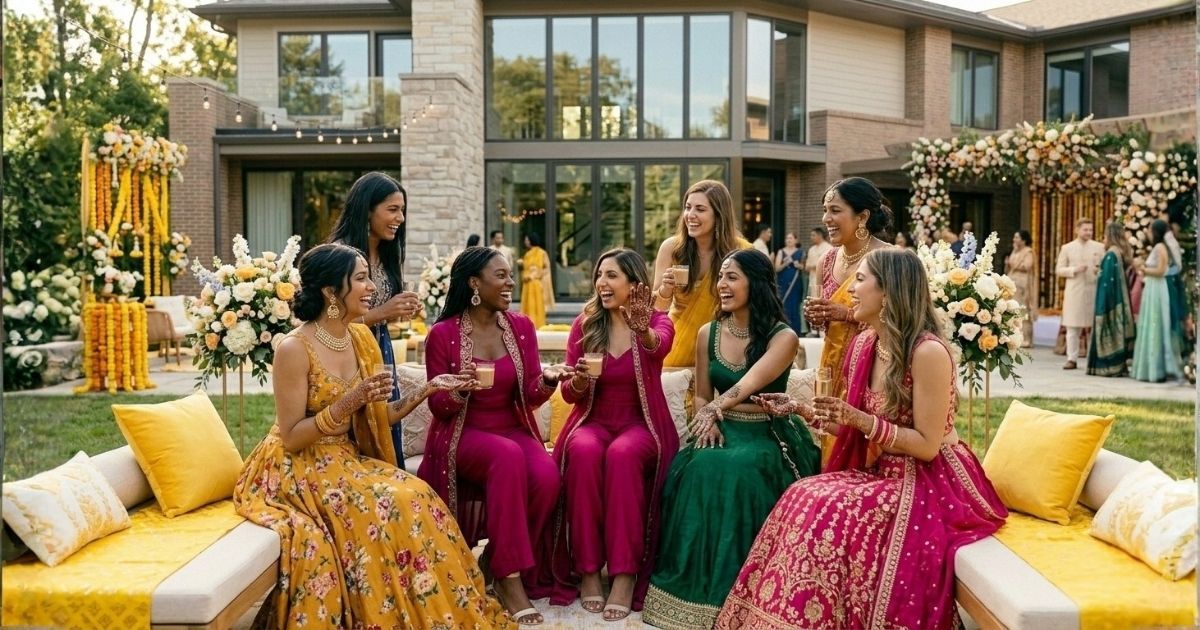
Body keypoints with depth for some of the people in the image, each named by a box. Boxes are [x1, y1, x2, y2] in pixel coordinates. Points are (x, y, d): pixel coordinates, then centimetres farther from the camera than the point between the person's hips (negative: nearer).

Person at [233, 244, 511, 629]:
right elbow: (290, 439, -17)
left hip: (346, 460, 6)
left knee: (415, 497, -18)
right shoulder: (294, 349, -17)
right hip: (297, 470, -6)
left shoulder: (361, 338, 5)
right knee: (383, 507, -28)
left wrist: (427, 390, -5)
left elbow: (378, 418, 7)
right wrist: (348, 401, -27)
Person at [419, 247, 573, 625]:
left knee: (547, 477, -29)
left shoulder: (521, 327, 5)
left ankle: (501, 560, -4)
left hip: (514, 430, 4)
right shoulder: (443, 334, -6)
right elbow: (439, 407, -3)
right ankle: (510, 576, -26)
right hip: (463, 435, -3)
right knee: (508, 456, -37)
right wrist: (459, 390, -25)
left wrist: (547, 380, -19)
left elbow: (531, 396, 3)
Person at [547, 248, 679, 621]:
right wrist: (580, 380, -20)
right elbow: (570, 395, 4)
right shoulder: (584, 325, 6)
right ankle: (587, 569, -26)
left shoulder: (657, 321, -1)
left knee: (623, 454, -35)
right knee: (584, 451, -33)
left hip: (641, 425, -2)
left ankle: (625, 573, -30)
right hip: (593, 422, 2)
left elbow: (658, 346, -27)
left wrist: (643, 332, -51)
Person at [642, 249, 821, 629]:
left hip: (768, 435, -4)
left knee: (740, 471, -34)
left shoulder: (783, 337, -7)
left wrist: (716, 407, -40)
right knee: (700, 469, -28)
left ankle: (735, 592, -18)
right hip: (721, 431, 4)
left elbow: (748, 384, -23)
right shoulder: (708, 334, 7)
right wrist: (708, 421, -7)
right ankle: (698, 588, -15)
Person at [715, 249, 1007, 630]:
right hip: (881, 473, 7)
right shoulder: (863, 345, 5)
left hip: (929, 482, -7)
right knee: (804, 499, -17)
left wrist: (861, 420, -25)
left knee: (834, 515, -27)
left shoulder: (928, 352, -19)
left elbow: (927, 445, -18)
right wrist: (800, 409, 6)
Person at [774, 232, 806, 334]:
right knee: (785, 308, -4)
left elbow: (804, 266, 10)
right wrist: (785, 263, -18)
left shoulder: (800, 252, 7)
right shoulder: (781, 252, 7)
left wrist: (799, 265, -11)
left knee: (795, 307, 0)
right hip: (783, 283, 0)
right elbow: (777, 268, 0)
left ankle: (796, 331, 6)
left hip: (796, 283, 0)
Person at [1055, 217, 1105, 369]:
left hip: (1094, 291, 0)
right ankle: (1072, 359, 5)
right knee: (1072, 327, 0)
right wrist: (1074, 270, -11)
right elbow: (1058, 270, 4)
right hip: (1074, 292, 0)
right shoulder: (1067, 248, 7)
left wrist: (1100, 270, -14)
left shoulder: (1099, 247, 8)